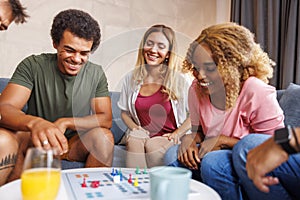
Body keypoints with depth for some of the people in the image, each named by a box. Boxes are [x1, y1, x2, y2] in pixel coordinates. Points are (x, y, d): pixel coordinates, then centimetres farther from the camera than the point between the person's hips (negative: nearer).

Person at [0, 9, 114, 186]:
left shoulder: (96, 74, -2)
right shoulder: (33, 66, -9)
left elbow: (106, 119, -5)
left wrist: (65, 122, -19)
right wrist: (34, 122, -43)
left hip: (74, 144, 2)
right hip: (35, 141, -1)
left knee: (103, 136, -27)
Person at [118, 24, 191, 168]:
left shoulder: (178, 80, -4)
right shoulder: (131, 79, 6)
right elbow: (124, 112, 14)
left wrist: (177, 134, -11)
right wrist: (135, 128, -5)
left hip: (168, 138, -3)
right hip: (141, 135, 3)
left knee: (153, 145, -33)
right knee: (134, 138, -30)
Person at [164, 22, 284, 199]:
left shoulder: (257, 93, -22)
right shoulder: (196, 90, -5)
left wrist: (222, 140, -21)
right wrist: (190, 139, -15)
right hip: (215, 154, 5)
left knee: (213, 162, -33)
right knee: (173, 155, -17)